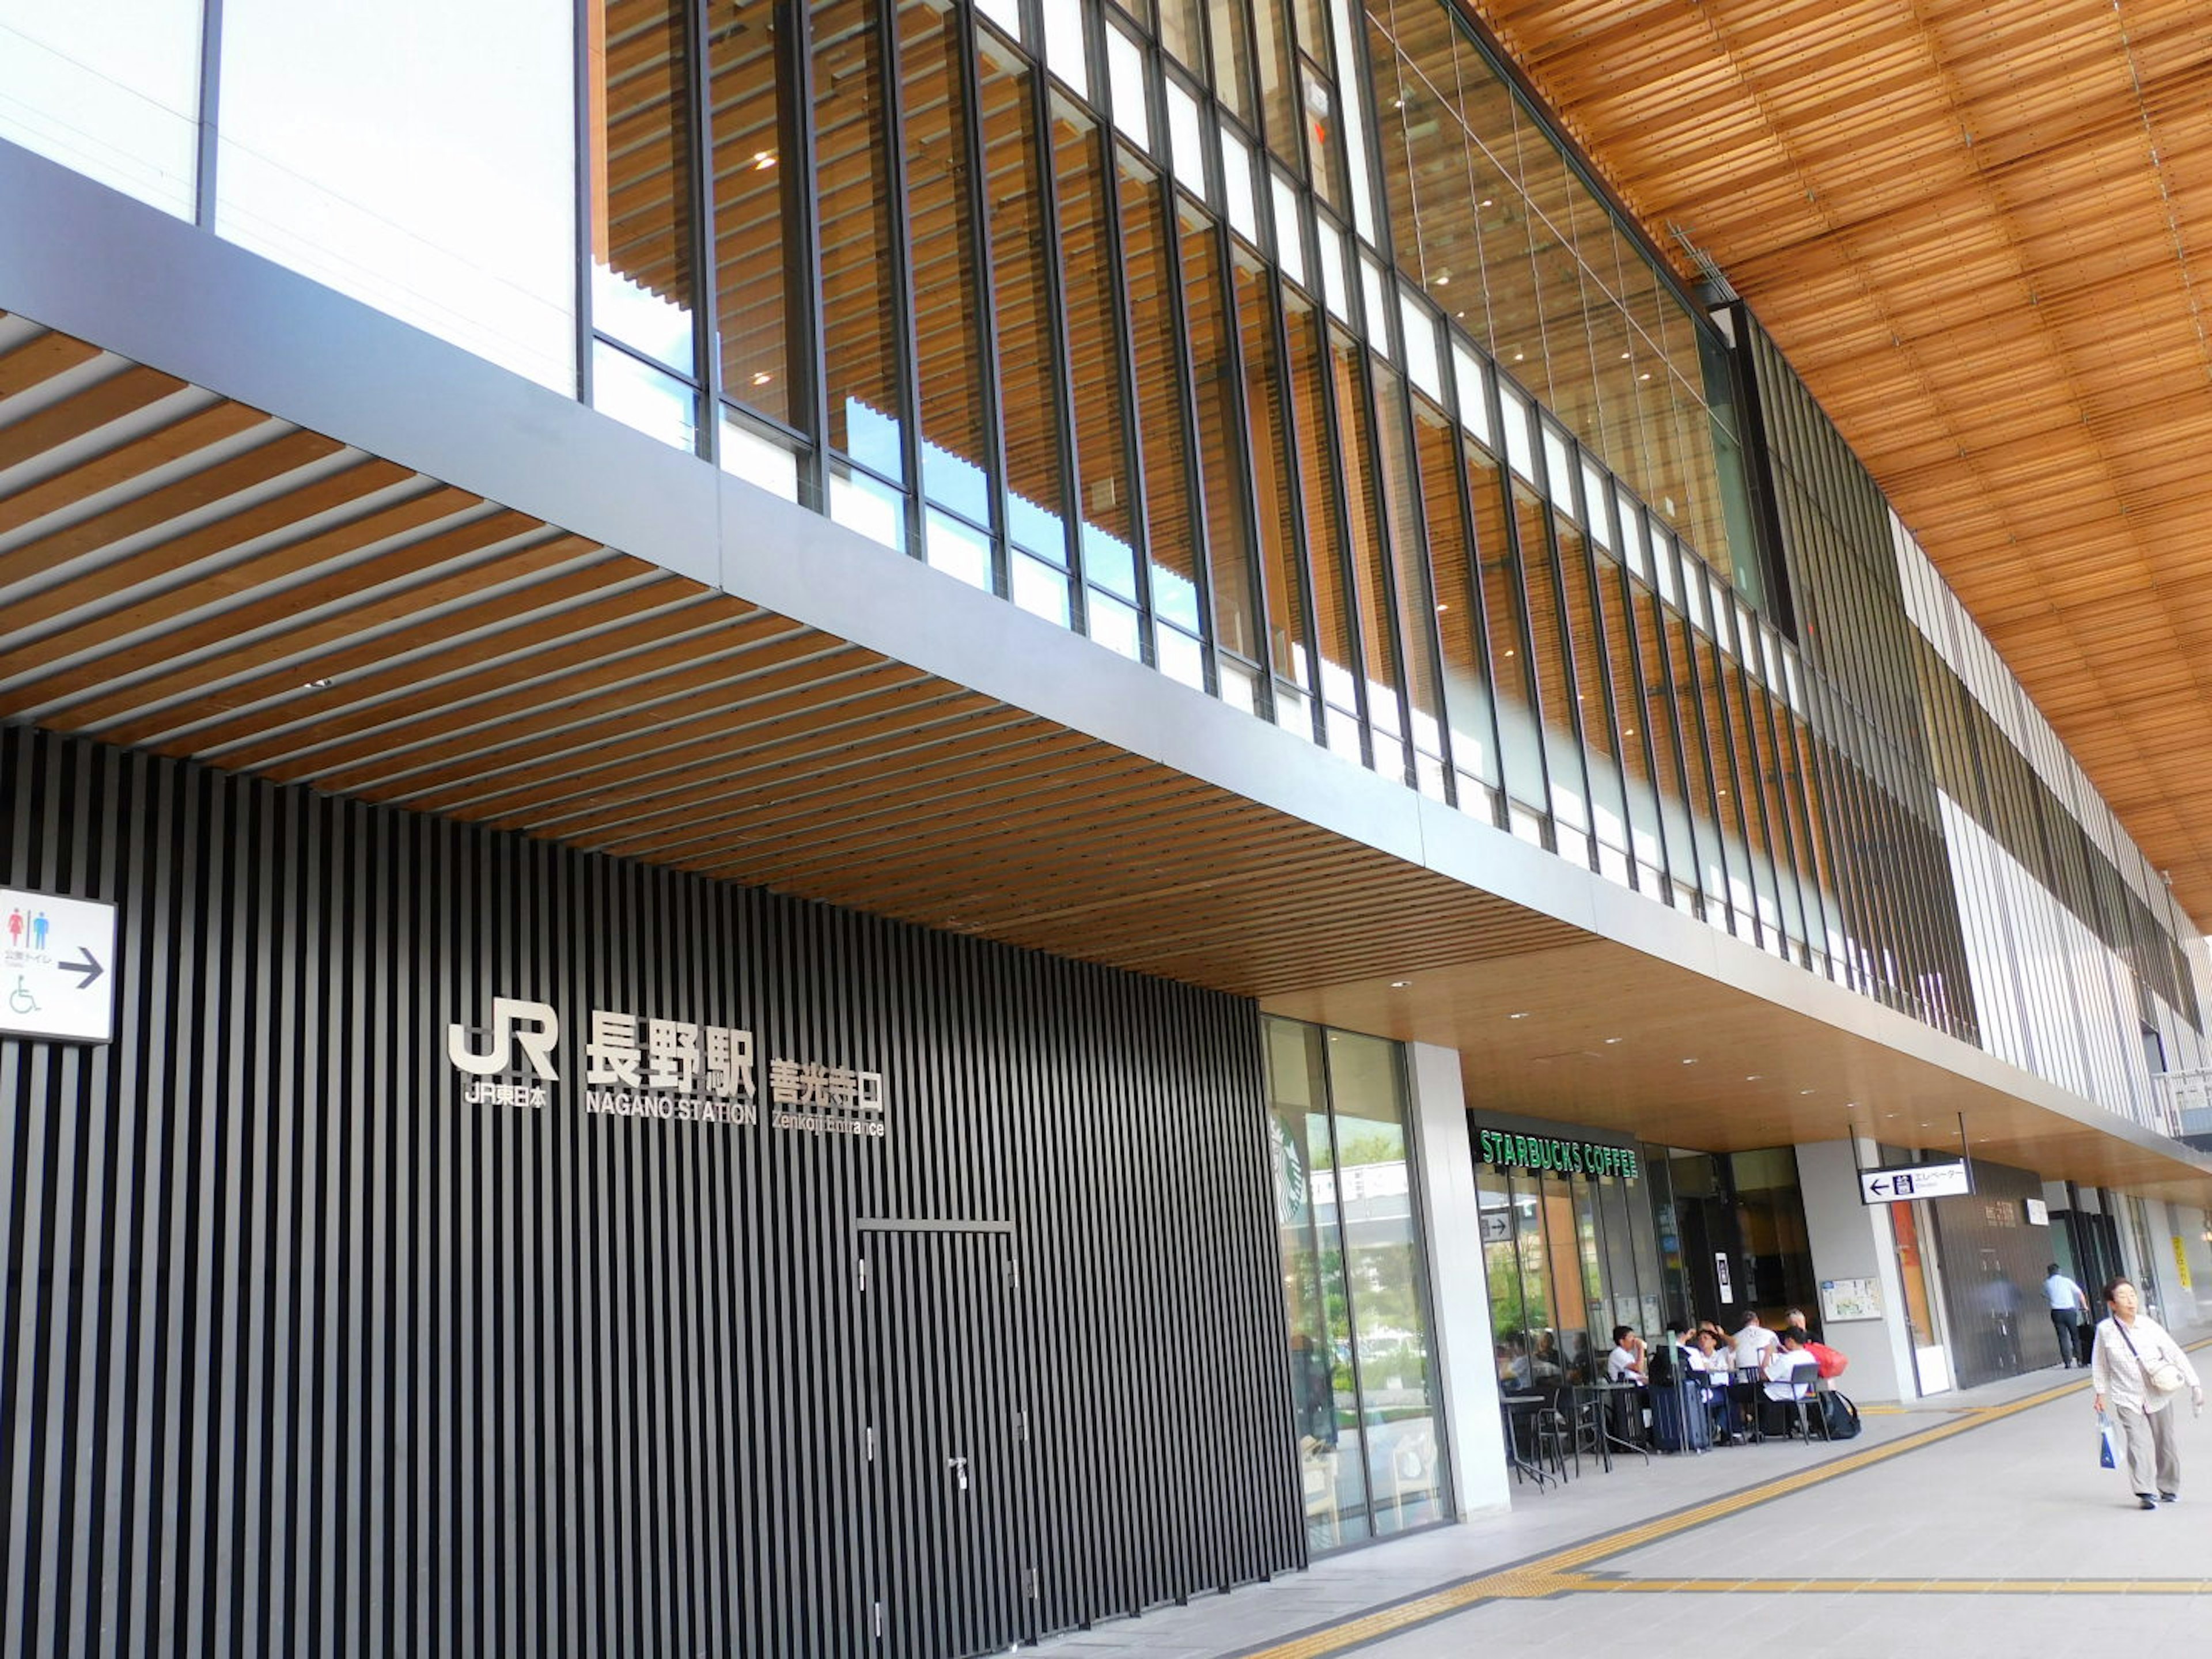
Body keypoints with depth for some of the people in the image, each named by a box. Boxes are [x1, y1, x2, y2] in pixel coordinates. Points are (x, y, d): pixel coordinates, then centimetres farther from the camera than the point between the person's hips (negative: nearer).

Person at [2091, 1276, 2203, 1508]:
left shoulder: (2149, 1326, -8)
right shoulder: (2105, 1330, -8)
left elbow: (2175, 1354, -3)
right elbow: (2100, 1364, 5)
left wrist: (2194, 1385, -5)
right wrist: (2101, 1393, 7)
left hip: (2158, 1395, 2)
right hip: (2127, 1398, -1)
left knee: (2165, 1441, 10)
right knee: (2139, 1442, -14)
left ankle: (2168, 1487, 28)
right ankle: (2144, 1492, -14)